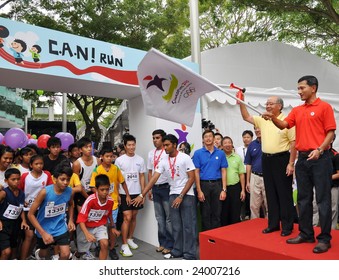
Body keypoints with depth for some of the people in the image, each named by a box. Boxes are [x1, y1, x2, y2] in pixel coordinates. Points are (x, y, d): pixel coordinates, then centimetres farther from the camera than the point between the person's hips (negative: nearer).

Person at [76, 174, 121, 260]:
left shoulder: (110, 200, -17)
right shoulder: (90, 200, -30)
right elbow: (81, 218, -29)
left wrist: (113, 227, 16)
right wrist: (87, 234, -41)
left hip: (100, 225, 2)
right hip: (86, 226, -2)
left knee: (105, 244, -23)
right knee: (84, 250, 17)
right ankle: (86, 254, 55)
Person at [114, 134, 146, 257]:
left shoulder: (140, 160, 3)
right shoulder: (119, 160, -5)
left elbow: (142, 177, 7)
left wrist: (143, 193, 2)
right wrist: (117, 194, -7)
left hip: (136, 193, 4)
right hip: (124, 194, -3)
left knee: (134, 217, 13)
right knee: (127, 218, -7)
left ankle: (130, 239, 30)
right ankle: (124, 245, 2)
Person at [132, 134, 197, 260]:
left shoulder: (185, 158, -11)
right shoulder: (163, 161, 3)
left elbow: (191, 178, -11)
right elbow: (153, 179, 0)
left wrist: (181, 196, -14)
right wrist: (142, 195, -6)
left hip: (187, 195, -5)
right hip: (173, 195, 5)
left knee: (188, 225, 0)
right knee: (176, 226, 12)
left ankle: (190, 254, 10)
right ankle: (177, 251, 25)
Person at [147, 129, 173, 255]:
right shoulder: (151, 153, 11)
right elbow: (150, 172, 15)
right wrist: (150, 189, 11)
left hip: (166, 187, -6)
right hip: (155, 188, 6)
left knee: (169, 217, 1)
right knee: (159, 217, 13)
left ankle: (169, 244, 11)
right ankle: (162, 242, 23)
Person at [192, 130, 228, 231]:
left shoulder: (221, 153, 4)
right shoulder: (198, 153, 0)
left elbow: (223, 172, 4)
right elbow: (196, 172, -2)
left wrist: (224, 190, -4)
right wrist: (199, 190, -8)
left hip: (217, 185, 1)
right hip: (204, 184, -1)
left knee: (217, 213, 8)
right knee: (205, 214, 6)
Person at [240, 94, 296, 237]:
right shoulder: (262, 120, 9)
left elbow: (293, 143, -11)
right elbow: (246, 117, 14)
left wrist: (291, 163, -14)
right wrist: (241, 102, 2)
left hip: (282, 159, -6)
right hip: (266, 159, 6)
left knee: (284, 193, 2)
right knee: (270, 193, 12)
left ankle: (287, 225, 13)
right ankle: (273, 223, 22)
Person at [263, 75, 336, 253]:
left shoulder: (324, 107, -2)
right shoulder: (297, 110, 15)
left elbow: (331, 132, -7)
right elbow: (283, 125, 5)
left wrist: (319, 150, -20)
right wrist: (272, 118, -14)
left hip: (320, 158, -6)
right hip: (302, 158, 6)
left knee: (323, 199, -1)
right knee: (303, 199, 11)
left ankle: (324, 239, 8)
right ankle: (306, 234, 21)